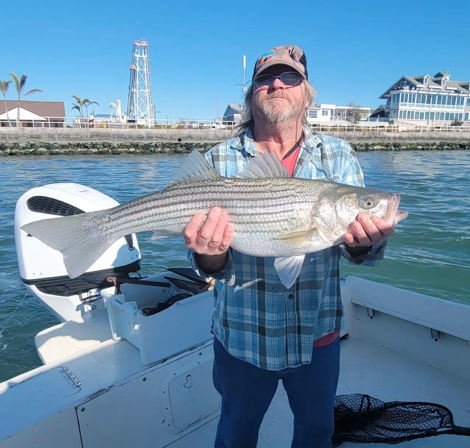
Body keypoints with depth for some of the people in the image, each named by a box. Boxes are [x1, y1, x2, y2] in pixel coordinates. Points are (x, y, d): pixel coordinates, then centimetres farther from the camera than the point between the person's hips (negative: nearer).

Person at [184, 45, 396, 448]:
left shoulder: (338, 156, -3)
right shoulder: (220, 161, -7)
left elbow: (358, 250, -7)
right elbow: (214, 266, -10)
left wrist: (365, 242, -30)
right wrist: (209, 256, -32)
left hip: (318, 335, 2)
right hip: (243, 337, -1)